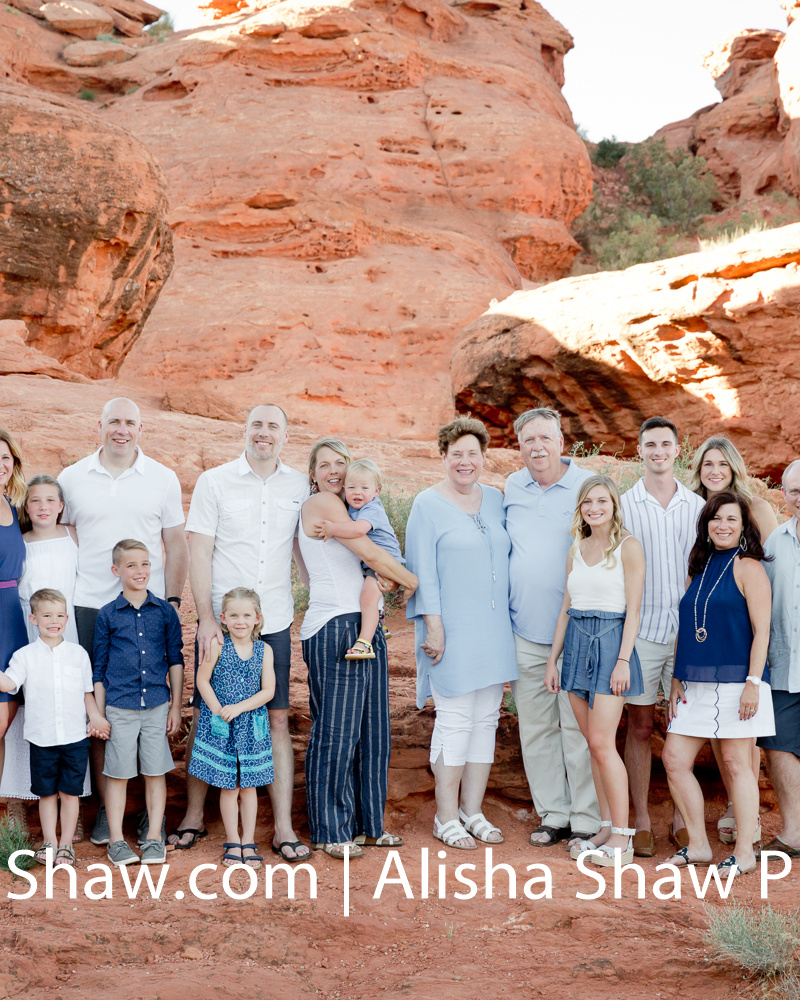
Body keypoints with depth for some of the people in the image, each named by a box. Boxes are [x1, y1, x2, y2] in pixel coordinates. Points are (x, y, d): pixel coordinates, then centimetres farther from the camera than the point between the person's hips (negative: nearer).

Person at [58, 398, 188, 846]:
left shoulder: (163, 479, 5)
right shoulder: (72, 478, 7)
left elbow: (176, 545, 9)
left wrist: (172, 600, 2)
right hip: (89, 607, 1)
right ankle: (105, 805, 12)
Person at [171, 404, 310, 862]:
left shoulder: (300, 486, 7)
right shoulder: (214, 482, -1)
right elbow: (199, 554, -4)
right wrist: (206, 618, -11)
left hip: (275, 624, 2)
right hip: (220, 620, -1)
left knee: (277, 720, 3)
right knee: (205, 716, 6)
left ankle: (284, 827, 9)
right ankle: (194, 815, 21)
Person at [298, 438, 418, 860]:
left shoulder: (343, 507, 21)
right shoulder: (320, 504, -6)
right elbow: (371, 554, -11)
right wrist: (413, 580, 1)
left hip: (364, 627, 9)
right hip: (334, 628, -9)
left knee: (371, 728, 9)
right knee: (335, 730, -4)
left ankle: (365, 824, 18)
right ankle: (330, 830, 4)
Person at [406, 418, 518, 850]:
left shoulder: (495, 499, 12)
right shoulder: (428, 504, -4)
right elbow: (422, 569, -8)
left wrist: (510, 619, 14)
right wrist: (433, 625, -14)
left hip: (493, 630, 6)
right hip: (452, 631, -6)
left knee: (486, 718, 8)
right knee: (455, 720, -4)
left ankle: (473, 811, 17)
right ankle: (446, 817, 6)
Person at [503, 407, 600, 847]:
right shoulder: (512, 488, 9)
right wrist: (504, 606, 19)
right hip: (526, 630, 4)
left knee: (579, 728, -3)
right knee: (535, 728, 9)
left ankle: (587, 820, 7)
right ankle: (553, 814, 21)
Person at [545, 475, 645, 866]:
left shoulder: (628, 547, -5)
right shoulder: (576, 549, 13)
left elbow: (633, 610, -8)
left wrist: (623, 660, -16)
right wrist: (553, 660, 14)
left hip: (610, 640, -6)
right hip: (577, 641, 6)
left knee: (602, 743, -10)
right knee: (594, 743, 7)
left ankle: (622, 837, -4)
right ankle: (606, 829, 14)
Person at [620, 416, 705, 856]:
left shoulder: (697, 507, 8)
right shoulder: (623, 506, 3)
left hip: (689, 631, 1)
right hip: (641, 629, -1)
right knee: (640, 726, 3)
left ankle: (681, 819, 16)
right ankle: (641, 821, 12)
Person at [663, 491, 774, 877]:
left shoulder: (748, 568, -5)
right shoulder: (699, 569, 15)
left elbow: (761, 630, -10)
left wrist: (753, 682, -17)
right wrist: (677, 679, 12)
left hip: (735, 681, -7)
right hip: (697, 685, 7)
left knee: (736, 763, -1)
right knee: (674, 758, 3)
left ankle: (744, 852, 9)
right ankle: (697, 844, 15)